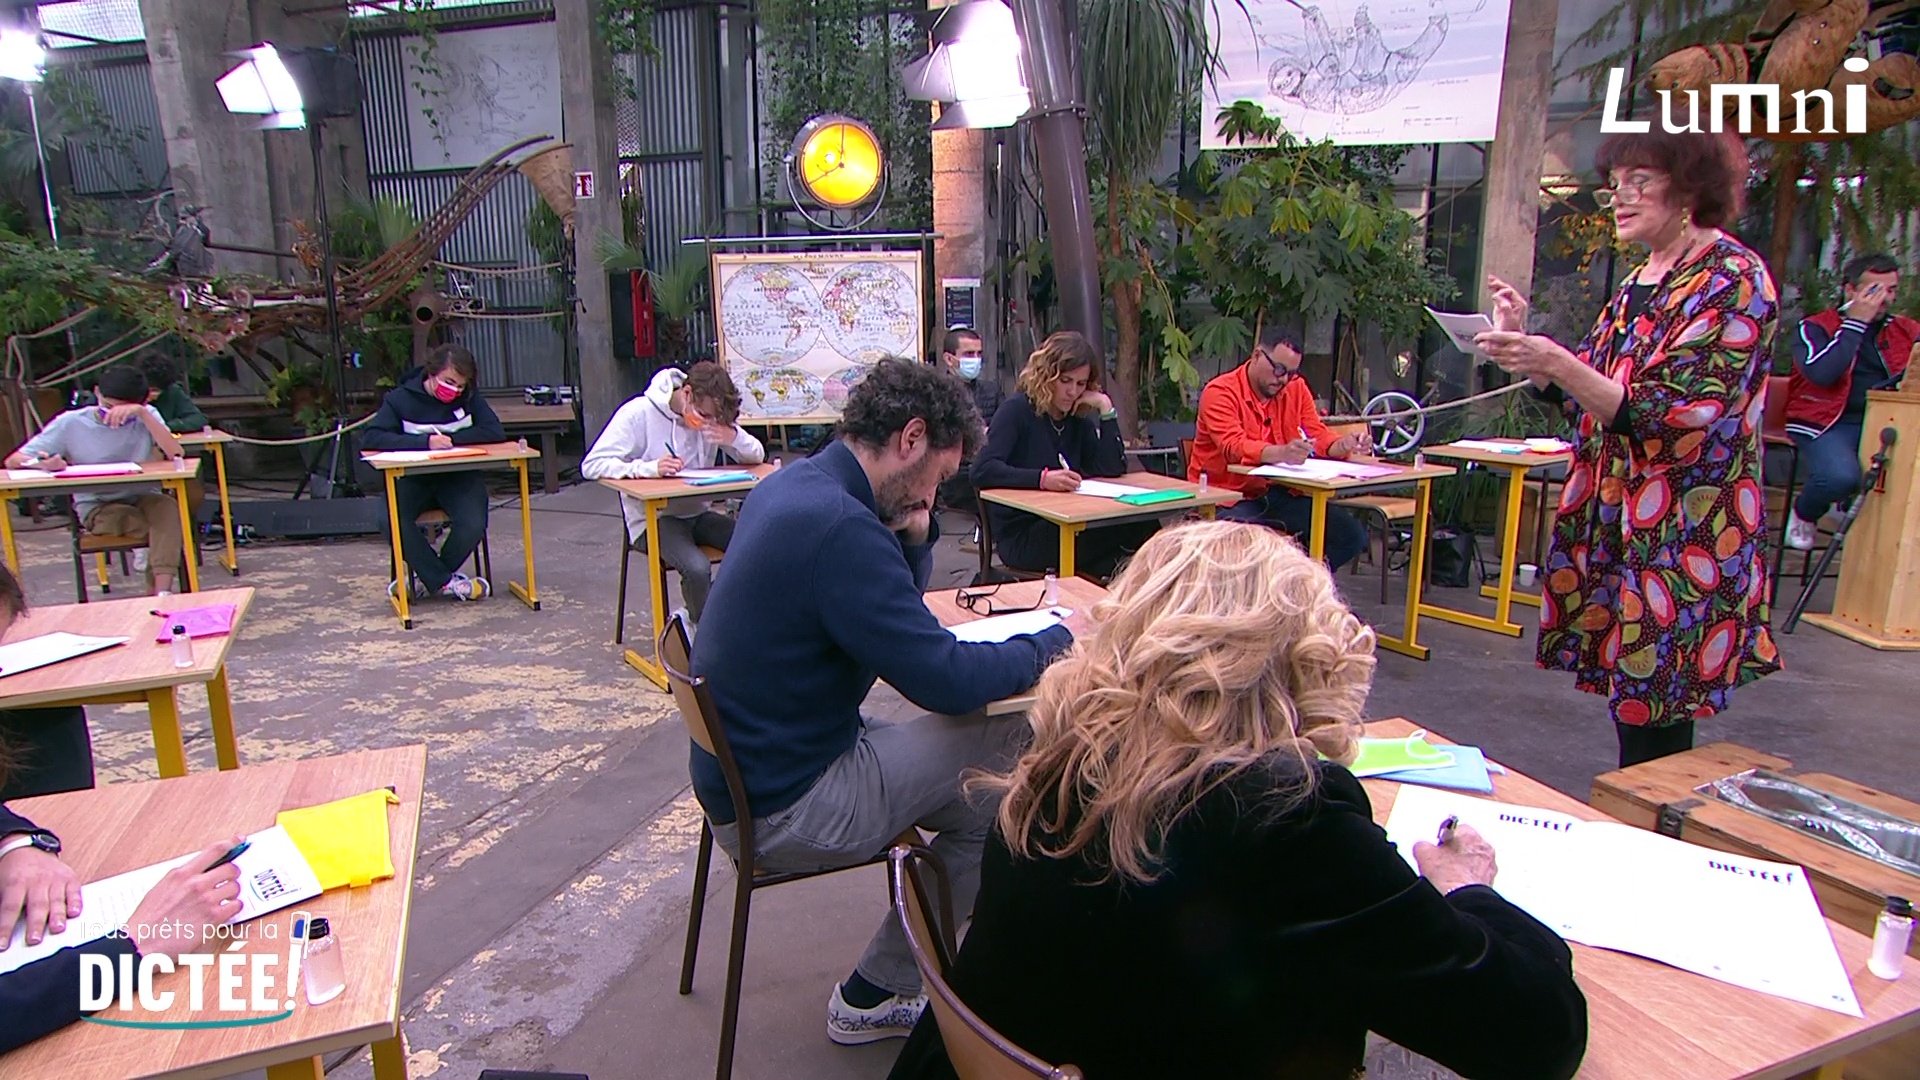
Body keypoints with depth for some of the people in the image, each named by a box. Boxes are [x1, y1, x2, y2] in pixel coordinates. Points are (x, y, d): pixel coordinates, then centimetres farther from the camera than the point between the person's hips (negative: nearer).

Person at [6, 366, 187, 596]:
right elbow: (13, 460, -4)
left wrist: (143, 413, -29)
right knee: (167, 525, -32)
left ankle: (162, 593, -40)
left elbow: (176, 454, -20)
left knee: (168, 506, -36)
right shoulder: (71, 423, -5)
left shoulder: (145, 417, -3)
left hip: (143, 499, 2)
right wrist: (43, 464, -28)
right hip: (97, 508, -1)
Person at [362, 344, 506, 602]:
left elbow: (495, 432, -11)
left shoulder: (469, 398, 1)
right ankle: (446, 581, -13)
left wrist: (452, 439, -20)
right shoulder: (401, 398, -4)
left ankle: (428, 579, 1)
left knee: (474, 525, -28)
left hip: (459, 477, 1)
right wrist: (425, 442, -28)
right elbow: (371, 438, -16)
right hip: (415, 479, 0)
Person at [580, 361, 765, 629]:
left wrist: (735, 438, -20)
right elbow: (591, 465, -18)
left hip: (697, 514, 5)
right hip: (653, 520, -5)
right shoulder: (638, 414, -13)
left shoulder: (714, 417, 2)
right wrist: (649, 468, -33)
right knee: (697, 568, -32)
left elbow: (757, 456, 4)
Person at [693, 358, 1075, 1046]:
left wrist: (913, 529, -3)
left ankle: (874, 993, 20)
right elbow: (944, 679, -24)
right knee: (1008, 732, -8)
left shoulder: (793, 487, 5)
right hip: (780, 810, -10)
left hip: (756, 765, 10)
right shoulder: (837, 525, -27)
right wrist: (1054, 642, -9)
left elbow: (896, 610, 15)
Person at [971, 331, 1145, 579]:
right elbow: (982, 470, -20)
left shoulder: (1078, 420, 12)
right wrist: (1042, 479, -32)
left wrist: (1106, 410, -3)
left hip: (1066, 528, 6)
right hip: (1019, 537, -6)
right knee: (1132, 531, -26)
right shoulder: (1017, 410, -6)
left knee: (1143, 528, -22)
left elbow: (1113, 470, 1)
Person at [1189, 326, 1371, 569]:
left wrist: (1344, 444, -17)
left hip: (1278, 495, 6)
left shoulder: (1296, 388, 9)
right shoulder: (1220, 392, -11)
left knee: (1353, 535, -7)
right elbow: (1234, 447, -25)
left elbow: (1319, 435, 7)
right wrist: (1281, 453, -43)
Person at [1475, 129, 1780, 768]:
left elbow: (1672, 416, -20)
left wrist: (1558, 364, -30)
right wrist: (1525, 342, 1)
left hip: (1683, 536, -8)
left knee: (1652, 718, -2)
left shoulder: (1732, 280, -11)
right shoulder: (1641, 282, 14)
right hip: (1615, 523, 8)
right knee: (1629, 694, 14)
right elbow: (1588, 397, 16)